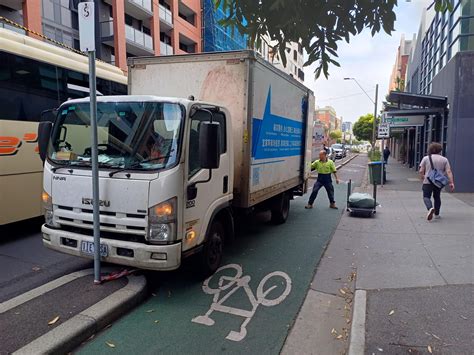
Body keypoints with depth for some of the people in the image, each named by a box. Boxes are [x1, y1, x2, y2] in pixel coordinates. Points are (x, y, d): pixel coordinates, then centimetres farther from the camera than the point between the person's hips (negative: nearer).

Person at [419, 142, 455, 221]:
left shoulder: (426, 158, 1)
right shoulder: (444, 159, 4)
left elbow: (421, 171, -3)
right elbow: (449, 172, -5)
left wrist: (422, 178, 11)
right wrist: (451, 183, -7)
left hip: (428, 181, -3)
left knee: (426, 197, 1)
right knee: (437, 197, 17)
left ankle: (430, 208, -25)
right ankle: (436, 214, 23)